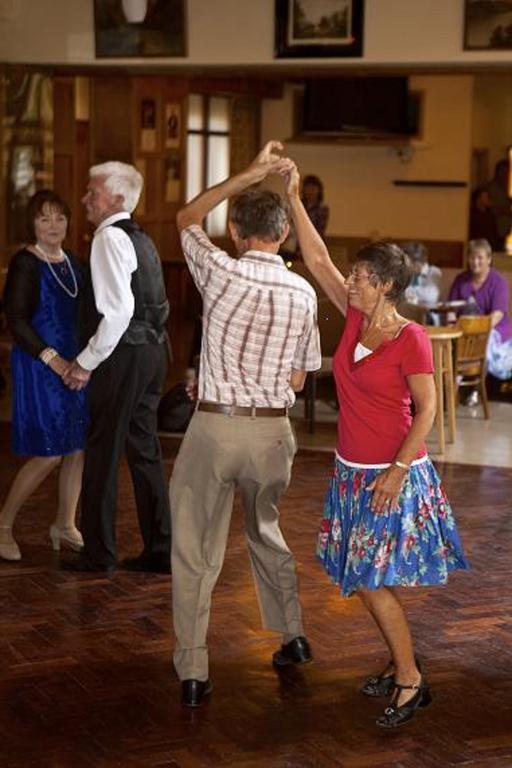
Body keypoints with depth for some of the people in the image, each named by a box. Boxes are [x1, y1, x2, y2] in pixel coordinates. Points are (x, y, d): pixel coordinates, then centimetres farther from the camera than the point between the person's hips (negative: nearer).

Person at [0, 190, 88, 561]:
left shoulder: (71, 262, 11)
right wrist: (53, 359, -20)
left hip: (75, 364, 7)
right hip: (38, 367, -7)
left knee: (79, 447, 7)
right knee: (49, 454, -7)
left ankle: (65, 525, 22)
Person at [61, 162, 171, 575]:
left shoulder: (110, 238, -13)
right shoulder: (141, 238, 15)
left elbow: (119, 311, -22)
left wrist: (87, 362, -15)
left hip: (125, 355, -9)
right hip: (154, 350, 9)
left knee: (103, 452, 1)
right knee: (145, 450, 13)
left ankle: (99, 553, 9)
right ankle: (160, 550, 18)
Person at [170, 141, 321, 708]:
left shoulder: (221, 273, -9)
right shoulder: (303, 294, 0)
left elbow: (186, 218, 11)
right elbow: (299, 379, 8)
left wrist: (248, 174, 10)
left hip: (213, 427, -3)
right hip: (272, 431, 4)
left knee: (195, 553, 5)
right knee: (265, 532, 27)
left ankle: (192, 673, 6)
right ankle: (292, 636, 36)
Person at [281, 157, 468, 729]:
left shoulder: (410, 339, -16)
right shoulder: (355, 318, 3)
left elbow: (427, 409, -16)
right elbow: (317, 260, 4)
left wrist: (398, 470, -21)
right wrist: (294, 198, 1)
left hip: (393, 475, -7)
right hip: (352, 471, 8)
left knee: (371, 581, -7)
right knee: (364, 579, 13)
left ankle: (411, 681, 5)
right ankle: (399, 663, 28)